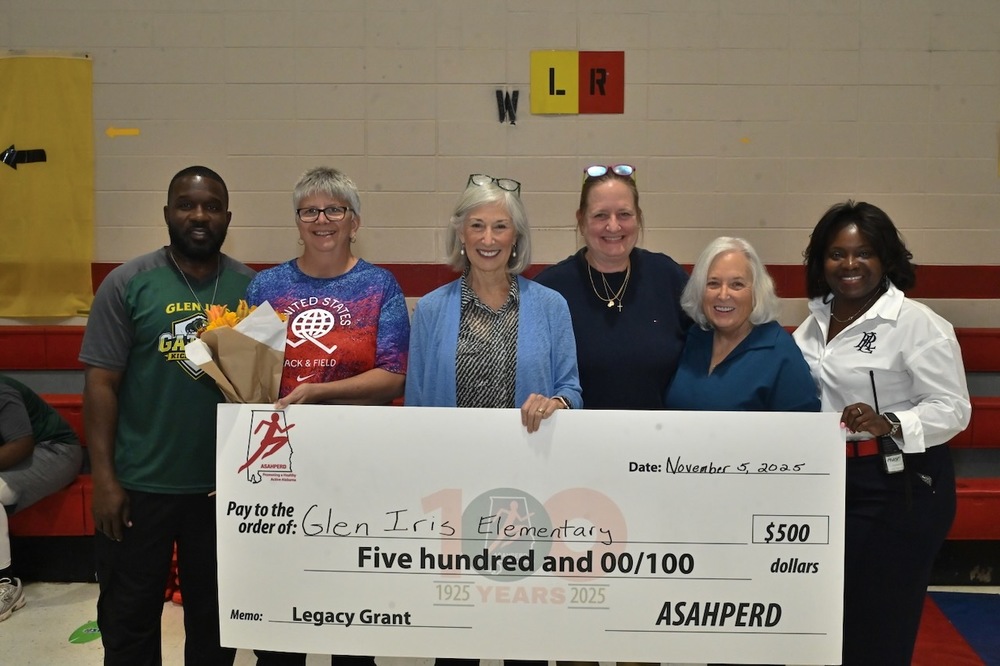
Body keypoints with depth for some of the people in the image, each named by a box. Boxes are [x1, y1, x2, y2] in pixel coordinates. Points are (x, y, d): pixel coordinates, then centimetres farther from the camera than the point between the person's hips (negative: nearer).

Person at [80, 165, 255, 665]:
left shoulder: (251, 287, 2)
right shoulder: (128, 283, -6)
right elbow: (101, 383, -7)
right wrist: (103, 476, -11)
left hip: (226, 484, 2)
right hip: (140, 485, -2)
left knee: (215, 616, 18)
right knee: (129, 617, 13)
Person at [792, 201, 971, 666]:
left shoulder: (916, 323, -13)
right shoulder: (818, 318, 8)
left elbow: (952, 408, -15)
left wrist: (889, 424, -30)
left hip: (897, 489, -6)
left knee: (876, 627, 4)